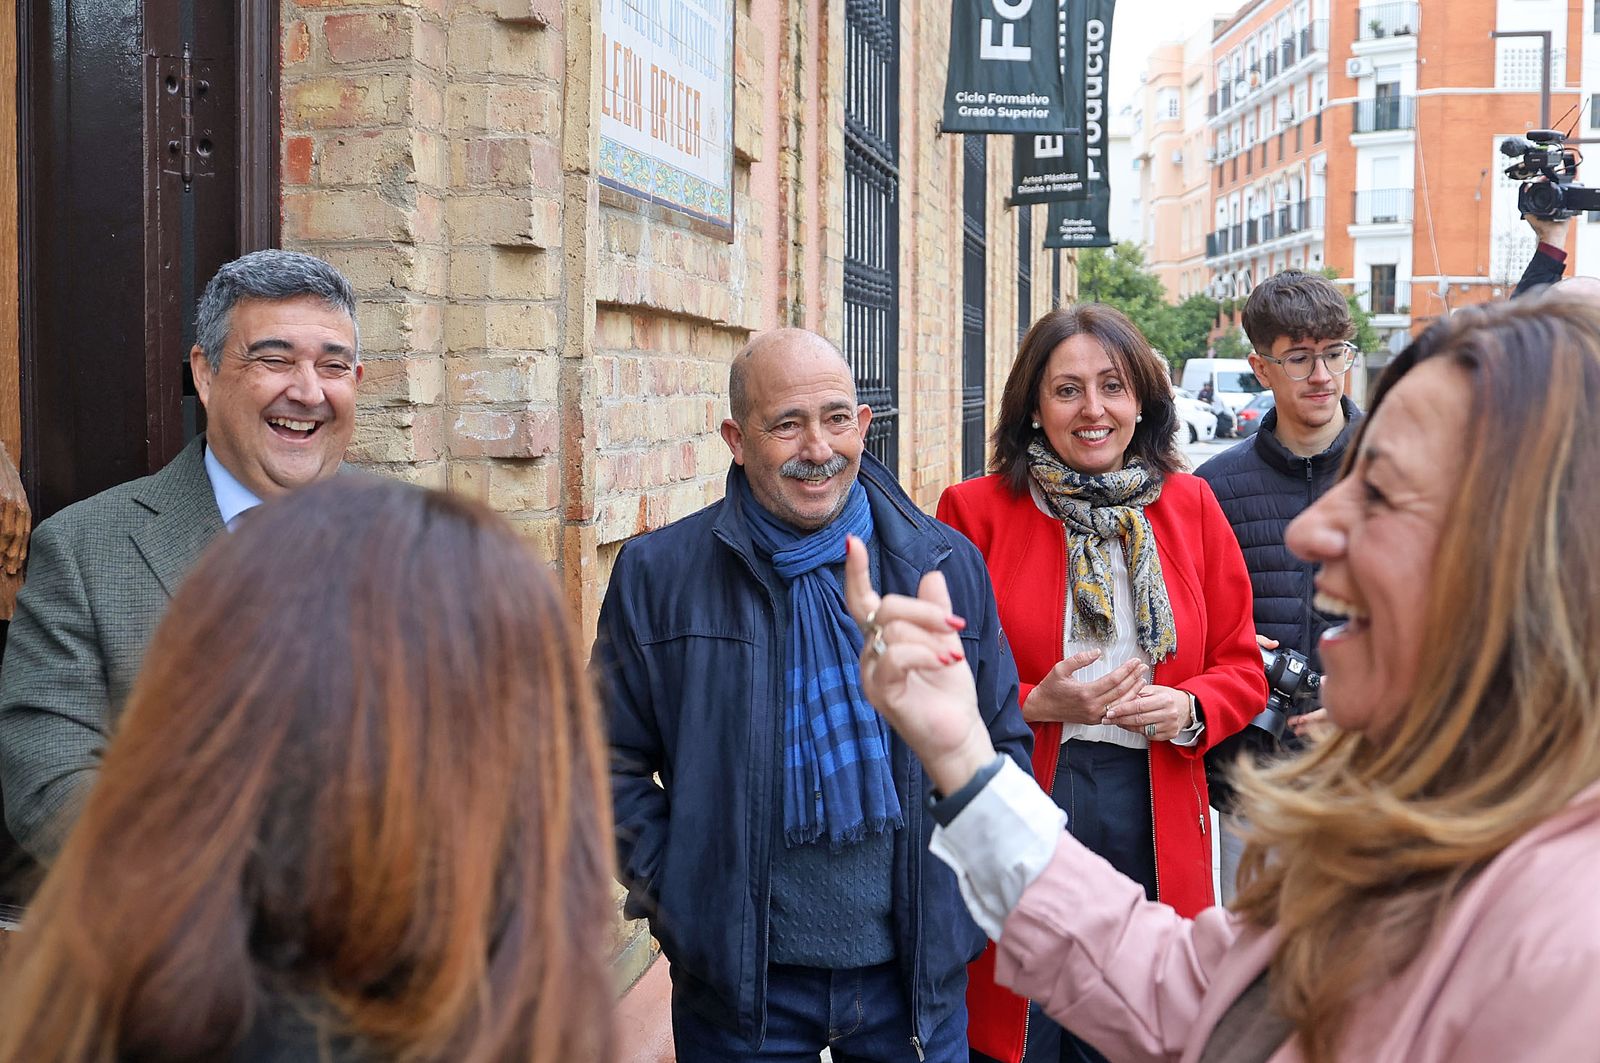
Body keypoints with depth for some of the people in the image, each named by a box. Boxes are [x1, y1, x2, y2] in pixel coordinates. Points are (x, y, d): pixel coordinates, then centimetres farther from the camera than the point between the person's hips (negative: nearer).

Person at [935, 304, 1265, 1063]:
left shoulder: (1189, 505, 7)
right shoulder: (976, 511, -3)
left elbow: (1242, 669, 11)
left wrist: (1189, 709, -10)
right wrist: (1036, 706, -16)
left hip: (1156, 825, 3)